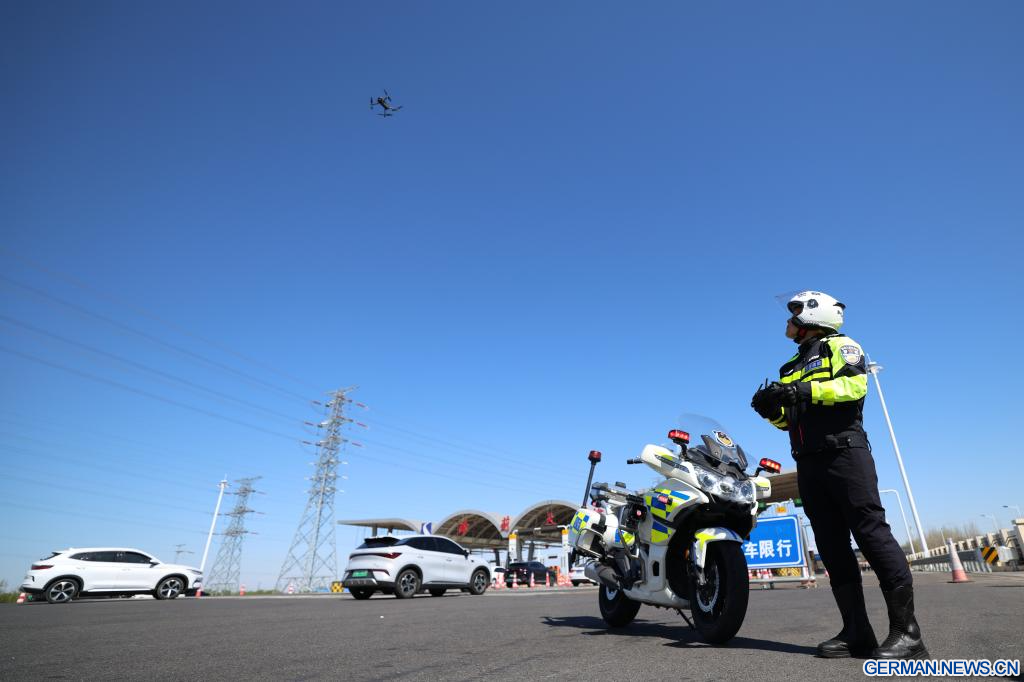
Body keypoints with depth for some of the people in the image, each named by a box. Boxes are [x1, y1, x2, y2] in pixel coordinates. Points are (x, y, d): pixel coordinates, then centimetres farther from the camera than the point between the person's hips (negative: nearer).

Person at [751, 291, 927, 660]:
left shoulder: (839, 345, 6)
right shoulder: (792, 366, 25)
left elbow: (855, 384, -14)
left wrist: (805, 390, -22)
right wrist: (772, 410, 4)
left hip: (844, 452, -7)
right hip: (809, 463, 7)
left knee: (872, 533, -10)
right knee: (832, 546, 3)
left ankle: (907, 632, -4)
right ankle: (857, 632, 7)